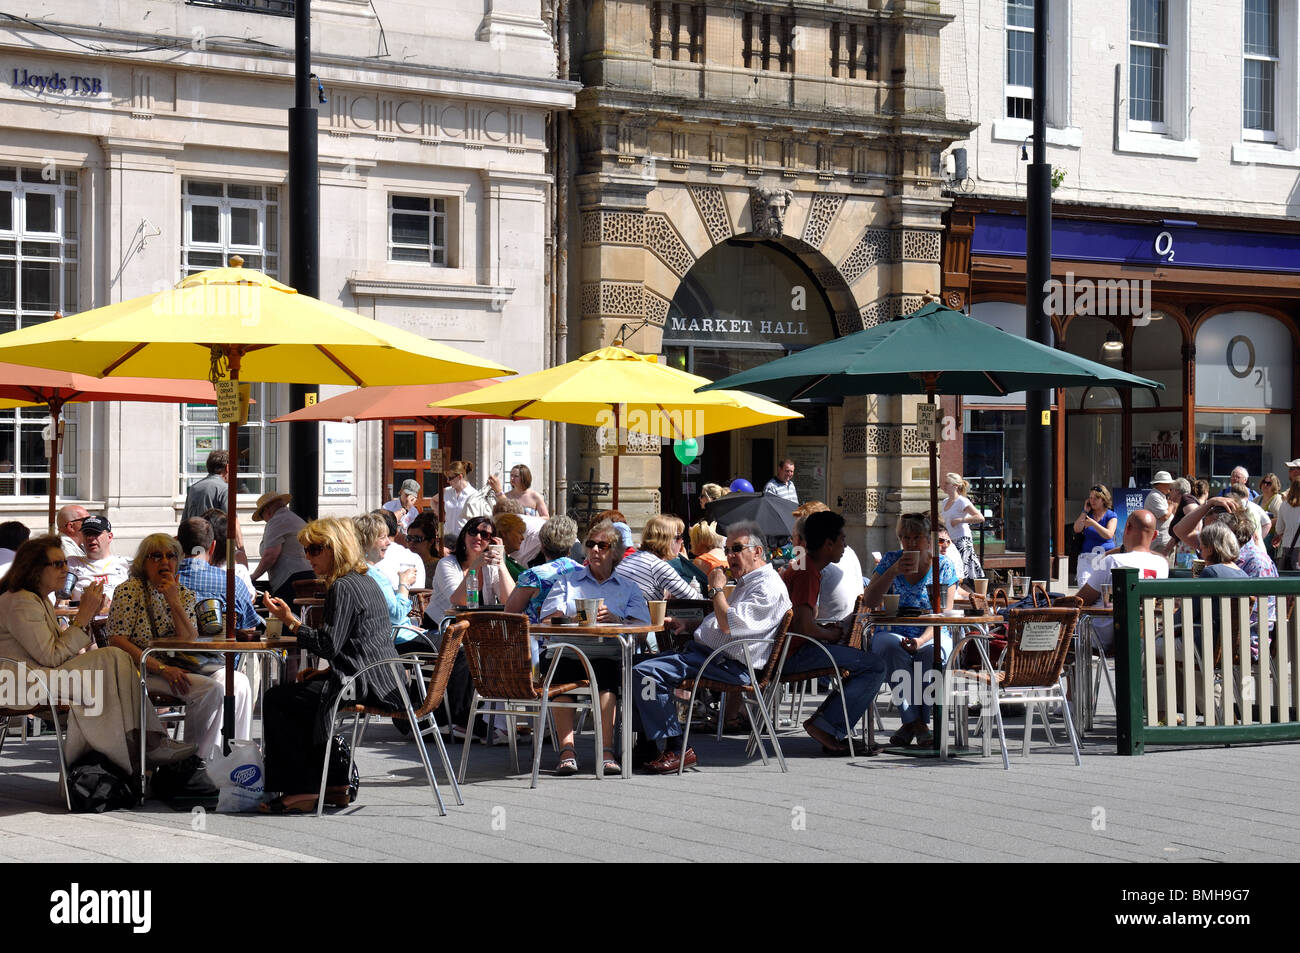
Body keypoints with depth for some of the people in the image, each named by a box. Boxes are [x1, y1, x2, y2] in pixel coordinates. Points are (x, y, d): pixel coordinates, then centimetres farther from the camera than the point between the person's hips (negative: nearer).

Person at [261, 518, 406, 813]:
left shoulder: (343, 588, -13)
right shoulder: (366, 581, 18)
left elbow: (328, 645, -19)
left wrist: (290, 620, -13)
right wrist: (326, 672, 17)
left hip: (367, 687, -11)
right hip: (384, 681, 11)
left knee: (277, 700, -6)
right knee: (300, 699, 25)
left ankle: (302, 792, -8)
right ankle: (333, 785, 20)